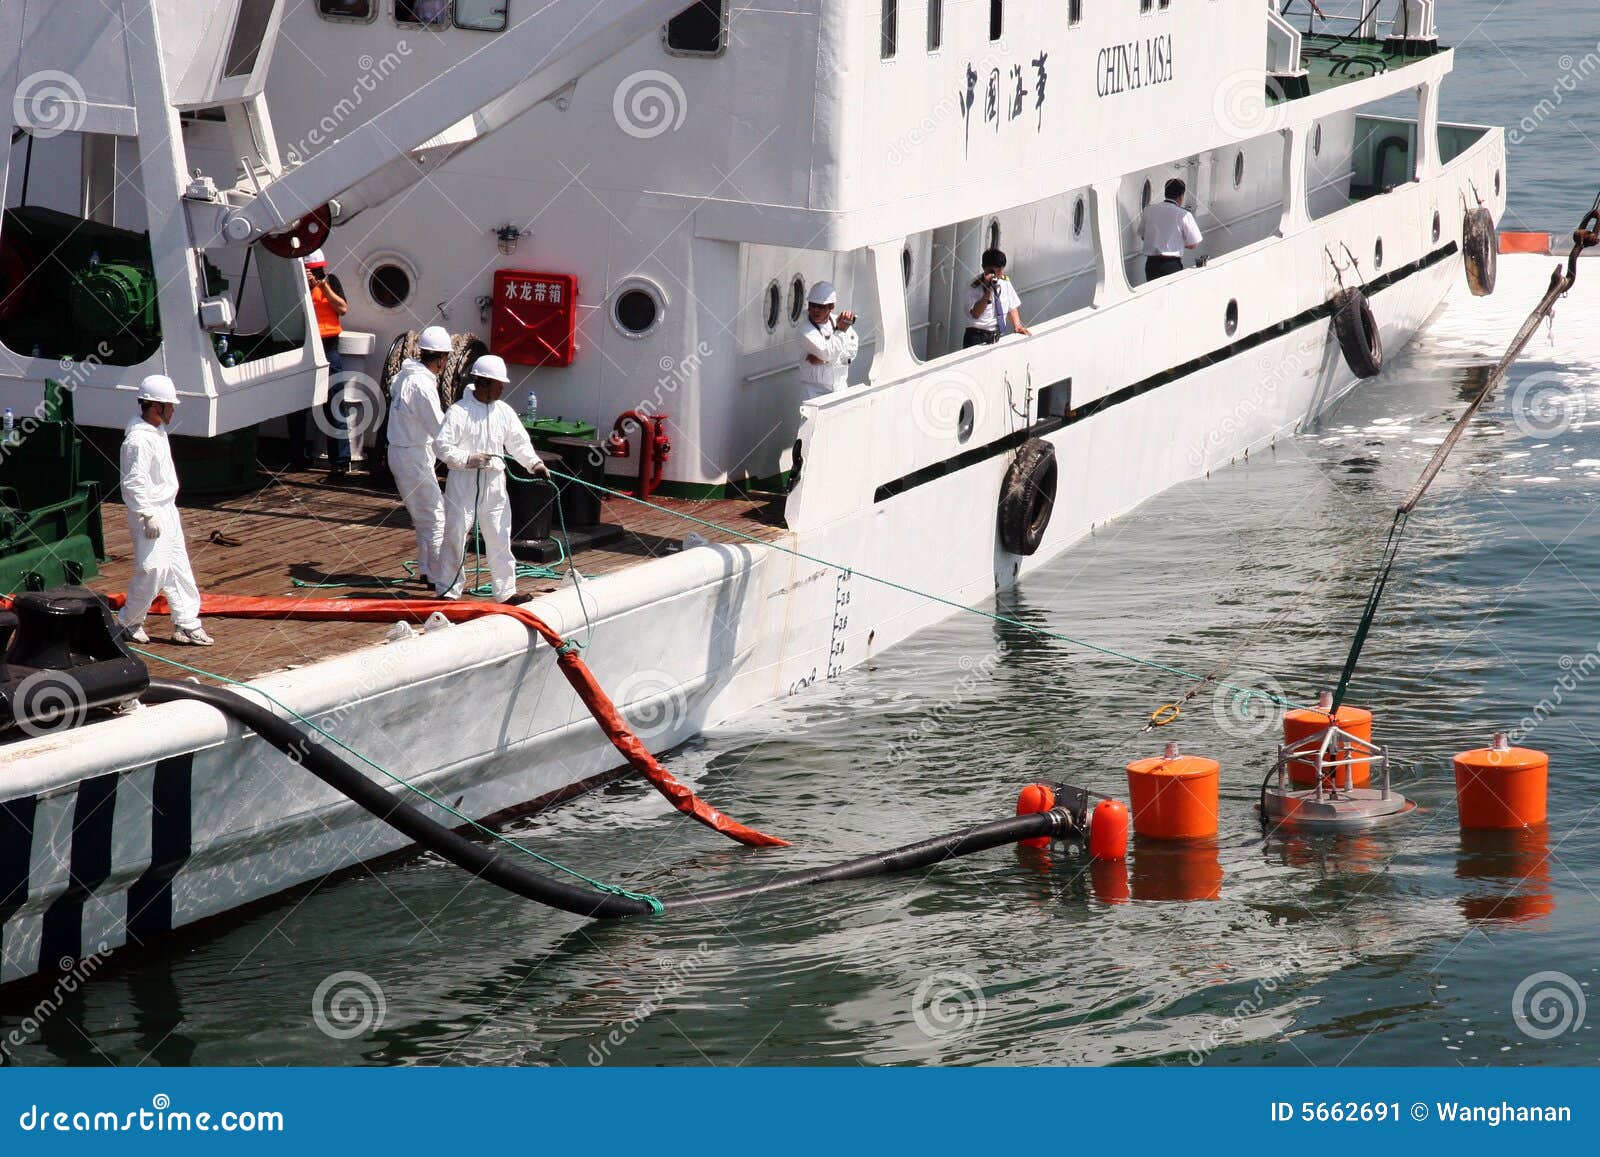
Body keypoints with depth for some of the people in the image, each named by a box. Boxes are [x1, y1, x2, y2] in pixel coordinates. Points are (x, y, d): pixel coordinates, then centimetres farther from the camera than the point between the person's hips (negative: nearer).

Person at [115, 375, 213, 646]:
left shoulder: (158, 431, 10)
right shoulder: (138, 440, -22)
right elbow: (135, 483, -24)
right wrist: (149, 516, -24)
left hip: (167, 511, 10)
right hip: (149, 515, -10)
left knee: (178, 568, 11)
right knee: (152, 569, -8)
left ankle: (187, 624, 17)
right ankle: (128, 623, 8)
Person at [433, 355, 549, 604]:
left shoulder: (504, 412, 6)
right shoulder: (459, 411, -11)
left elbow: (518, 442, 10)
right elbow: (442, 446, -12)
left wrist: (534, 463, -6)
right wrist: (468, 459, -22)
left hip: (494, 483, 5)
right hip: (463, 482, -5)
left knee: (499, 538, 8)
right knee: (455, 535, 1)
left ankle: (506, 590, 16)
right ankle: (448, 590, 11)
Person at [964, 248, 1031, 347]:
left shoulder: (1005, 281, 5)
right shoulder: (974, 286, -11)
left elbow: (1012, 307, 16)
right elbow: (975, 314, -22)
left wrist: (1017, 325, -1)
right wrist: (988, 291, -29)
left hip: (999, 336, 5)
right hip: (978, 338, -5)